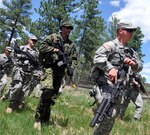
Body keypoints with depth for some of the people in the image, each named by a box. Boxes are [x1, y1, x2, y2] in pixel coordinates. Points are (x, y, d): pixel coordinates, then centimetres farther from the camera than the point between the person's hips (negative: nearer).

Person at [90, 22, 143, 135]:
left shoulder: (130, 51, 19)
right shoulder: (110, 45, -4)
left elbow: (139, 67, 16)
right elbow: (98, 57, -19)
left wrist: (134, 63, -8)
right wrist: (110, 68, -37)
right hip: (105, 85, -8)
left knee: (114, 114, 16)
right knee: (110, 113, -26)